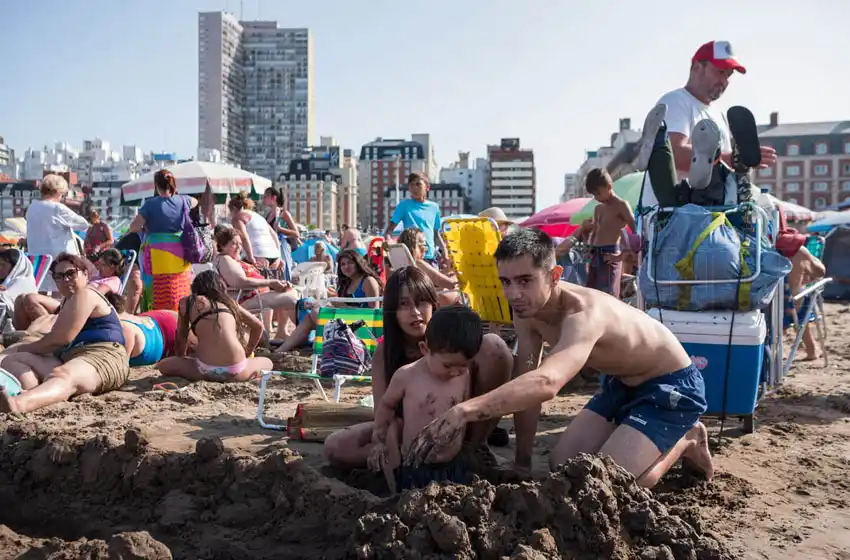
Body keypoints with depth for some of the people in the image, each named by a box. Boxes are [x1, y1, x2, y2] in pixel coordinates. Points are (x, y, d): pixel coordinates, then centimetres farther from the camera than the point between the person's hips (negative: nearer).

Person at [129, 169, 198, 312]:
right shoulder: (182, 201, 5)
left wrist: (147, 227, 10)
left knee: (160, 302, 0)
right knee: (181, 299, 11)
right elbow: (195, 202, 29)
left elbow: (133, 227, -8)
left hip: (159, 259, -4)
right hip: (181, 257, 4)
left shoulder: (151, 204, -7)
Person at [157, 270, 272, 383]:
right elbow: (258, 326, 29)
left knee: (162, 365, 23)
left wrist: (181, 358, 41)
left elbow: (181, 339, 25)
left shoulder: (186, 303, 18)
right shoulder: (228, 302, 22)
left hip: (206, 370, -2)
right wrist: (247, 354, 40)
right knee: (268, 362, 31)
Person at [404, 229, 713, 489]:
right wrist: (522, 461, -7)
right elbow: (526, 382, -6)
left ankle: (684, 443, 7)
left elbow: (546, 383, -59)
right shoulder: (525, 310, -12)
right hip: (620, 383, 8)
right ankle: (668, 442, 23)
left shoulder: (584, 314, -39)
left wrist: (462, 412, -67)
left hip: (671, 386, -8)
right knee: (562, 463, 5)